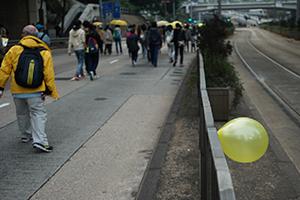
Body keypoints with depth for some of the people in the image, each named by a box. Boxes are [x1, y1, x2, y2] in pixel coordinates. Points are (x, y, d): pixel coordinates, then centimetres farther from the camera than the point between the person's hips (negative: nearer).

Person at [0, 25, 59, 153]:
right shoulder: (44, 52, 0)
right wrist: (48, 89, -1)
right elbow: (48, 73, -4)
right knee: (38, 114, 0)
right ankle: (39, 141, -13)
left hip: (17, 91, 2)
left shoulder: (14, 50, 1)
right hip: (35, 91, -2)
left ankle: (25, 136, 36)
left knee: (22, 113, 20)